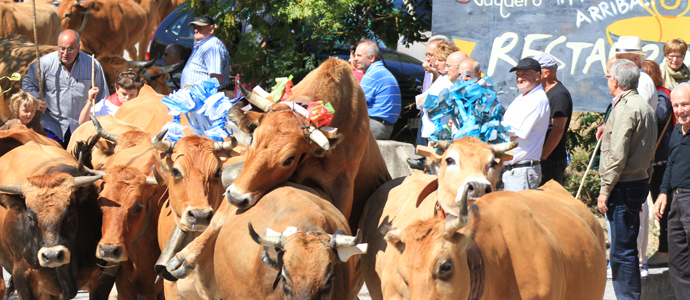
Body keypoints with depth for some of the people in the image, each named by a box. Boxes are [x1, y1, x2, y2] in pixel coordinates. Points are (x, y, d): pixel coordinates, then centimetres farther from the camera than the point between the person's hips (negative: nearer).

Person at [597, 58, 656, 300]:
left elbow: (617, 155, -20)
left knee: (622, 251, -8)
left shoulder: (624, 109, -16)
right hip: (641, 180, 10)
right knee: (627, 248, 15)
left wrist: (605, 190, -16)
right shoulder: (644, 106, 16)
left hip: (624, 187, -10)